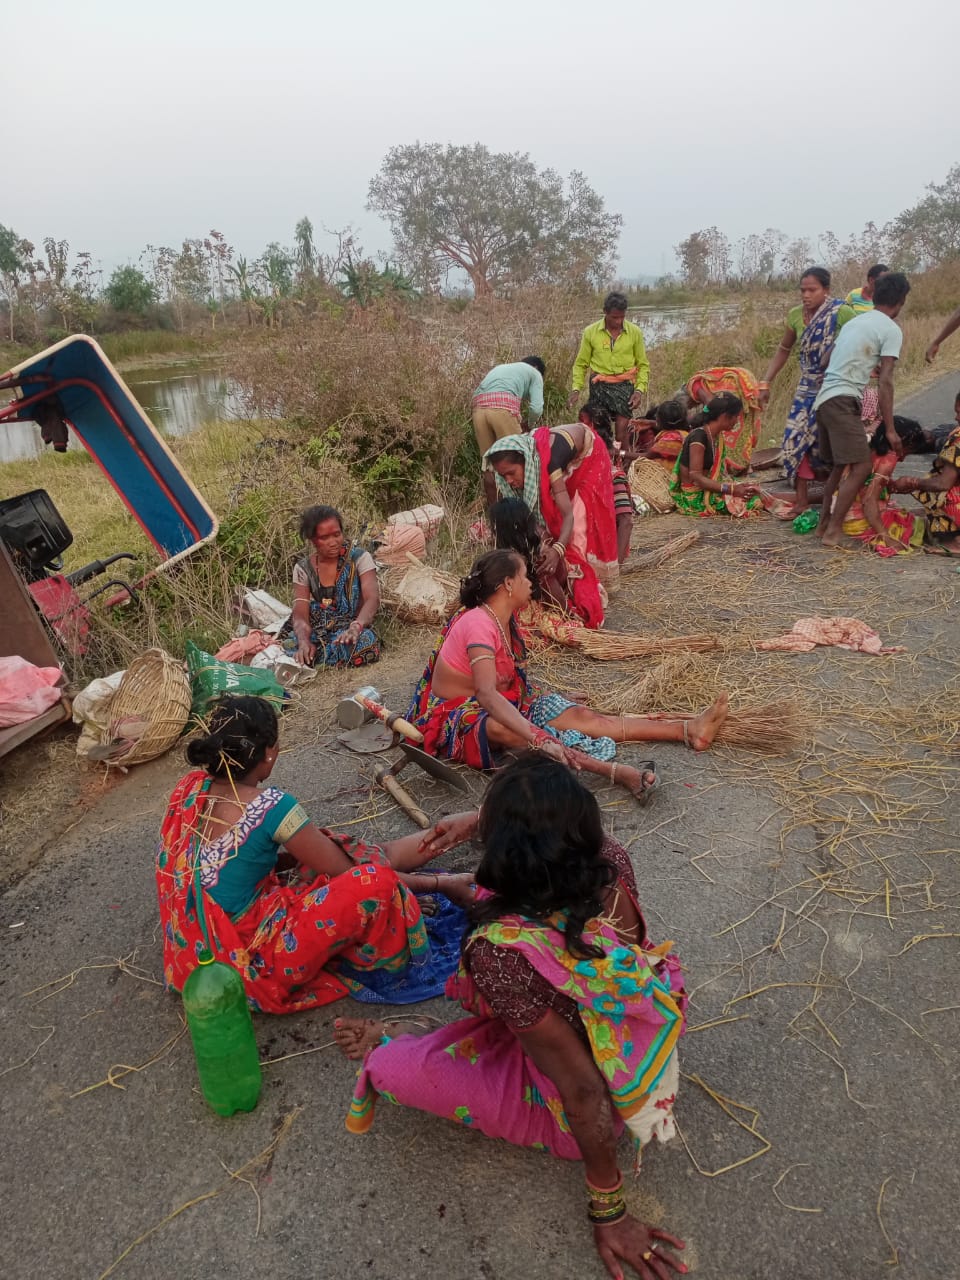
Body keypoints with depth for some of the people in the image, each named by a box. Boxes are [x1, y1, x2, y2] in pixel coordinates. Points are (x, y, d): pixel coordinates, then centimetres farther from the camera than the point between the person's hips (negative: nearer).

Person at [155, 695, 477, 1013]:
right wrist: (438, 884, -2)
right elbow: (347, 874, -12)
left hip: (197, 949, 8)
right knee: (377, 883, -16)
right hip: (248, 964, -8)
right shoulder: (270, 806, -22)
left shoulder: (191, 786, -3)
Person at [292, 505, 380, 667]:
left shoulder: (359, 558, 0)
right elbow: (300, 616, -3)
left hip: (351, 633, -1)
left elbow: (372, 599, -14)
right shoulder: (303, 568, 6)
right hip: (316, 636, 1)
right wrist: (304, 641, -27)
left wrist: (356, 627, -36)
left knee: (365, 642, -38)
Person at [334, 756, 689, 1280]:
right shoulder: (612, 861, -22)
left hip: (578, 1116, -6)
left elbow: (583, 1088, -29)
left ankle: (390, 1043, 30)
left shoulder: (500, 950, -39)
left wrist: (608, 1212, -13)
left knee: (386, 1067, -6)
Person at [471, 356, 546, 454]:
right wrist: (530, 424, 27)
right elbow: (536, 408, 6)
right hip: (503, 407, -5)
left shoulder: (500, 367, 40)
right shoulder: (535, 373, 23)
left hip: (478, 408, 5)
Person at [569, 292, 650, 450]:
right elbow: (581, 364, 8)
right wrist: (576, 388, -4)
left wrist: (640, 389, -5)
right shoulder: (591, 332, 1)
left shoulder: (635, 332, 2)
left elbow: (643, 365, 9)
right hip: (599, 386, 1)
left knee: (622, 428, -10)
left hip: (624, 385, 0)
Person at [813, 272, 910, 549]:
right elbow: (885, 382, -8)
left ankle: (824, 524, 21)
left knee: (839, 466, 18)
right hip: (843, 401, -9)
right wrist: (890, 429, -7)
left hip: (823, 399, 9)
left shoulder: (853, 322, 21)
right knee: (860, 466, -9)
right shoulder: (891, 330, -2)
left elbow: (826, 361, 24)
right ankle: (833, 531, -10)